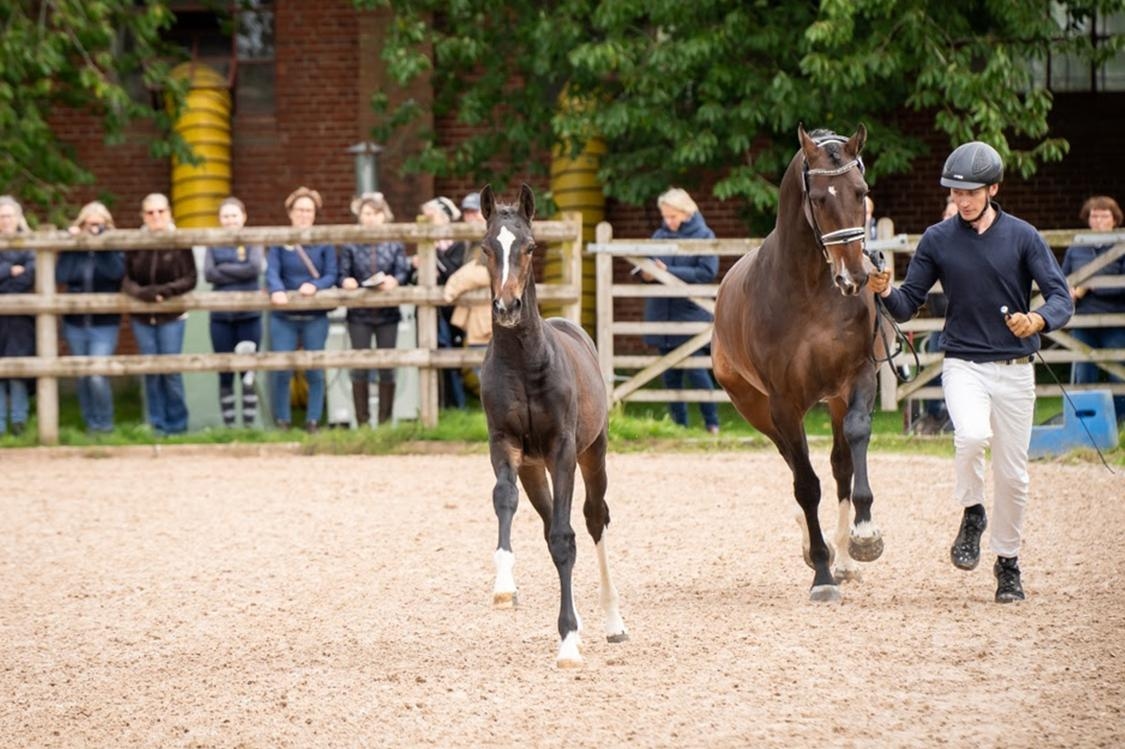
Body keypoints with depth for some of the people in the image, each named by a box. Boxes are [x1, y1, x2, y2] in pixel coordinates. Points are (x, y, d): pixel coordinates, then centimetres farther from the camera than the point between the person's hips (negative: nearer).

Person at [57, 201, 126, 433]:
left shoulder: (113, 248, -4)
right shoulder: (72, 247, 2)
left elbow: (117, 272, -24)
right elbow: (61, 276, -13)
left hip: (104, 324, -3)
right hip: (75, 324, 3)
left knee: (97, 376, -14)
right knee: (82, 376, 10)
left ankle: (104, 423, 3)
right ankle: (90, 423, 23)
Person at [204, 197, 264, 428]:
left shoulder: (253, 242, 4)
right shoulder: (214, 244, 9)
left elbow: (255, 268, -12)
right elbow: (208, 274, -5)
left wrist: (223, 269, -8)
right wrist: (239, 273, -10)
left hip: (249, 315, -2)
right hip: (221, 316, 2)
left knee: (248, 373, -2)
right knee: (225, 375, 4)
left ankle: (249, 424, 2)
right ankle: (228, 425, 8)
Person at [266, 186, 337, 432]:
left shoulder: (324, 242, 3)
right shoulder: (279, 241, 3)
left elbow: (331, 275, -2)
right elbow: (272, 271, -8)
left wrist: (315, 286, -22)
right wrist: (277, 290, -29)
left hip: (315, 317, 0)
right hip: (283, 317, 0)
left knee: (315, 372, 3)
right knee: (281, 371, -3)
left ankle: (313, 422, 11)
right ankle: (282, 422, 7)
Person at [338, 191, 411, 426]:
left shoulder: (395, 245, 5)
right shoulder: (351, 246, 3)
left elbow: (403, 272, -3)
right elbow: (342, 274, 0)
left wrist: (394, 281, -24)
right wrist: (346, 282, -22)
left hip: (387, 312, 1)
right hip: (359, 313, -1)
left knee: (387, 367, 5)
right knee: (360, 367, 1)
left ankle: (385, 420, 12)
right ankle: (362, 422, 6)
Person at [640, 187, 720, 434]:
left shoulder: (704, 236, -3)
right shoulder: (660, 235, 10)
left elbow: (707, 273, -13)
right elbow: (647, 266, 14)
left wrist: (669, 272, -18)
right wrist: (645, 273, -11)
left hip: (691, 314, -5)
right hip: (662, 314, 5)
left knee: (695, 370, -8)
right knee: (670, 374, 7)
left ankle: (712, 424, 3)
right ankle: (679, 423, 14)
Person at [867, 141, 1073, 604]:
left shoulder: (1022, 236, -1)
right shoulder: (938, 240, 2)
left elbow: (1061, 298, -8)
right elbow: (908, 305, 3)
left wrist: (1039, 320, -30)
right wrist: (885, 292, -20)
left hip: (1015, 369, 1)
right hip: (963, 364, -1)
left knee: (1012, 473, 4)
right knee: (972, 434, -30)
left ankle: (1008, 563, 24)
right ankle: (972, 515, -3)